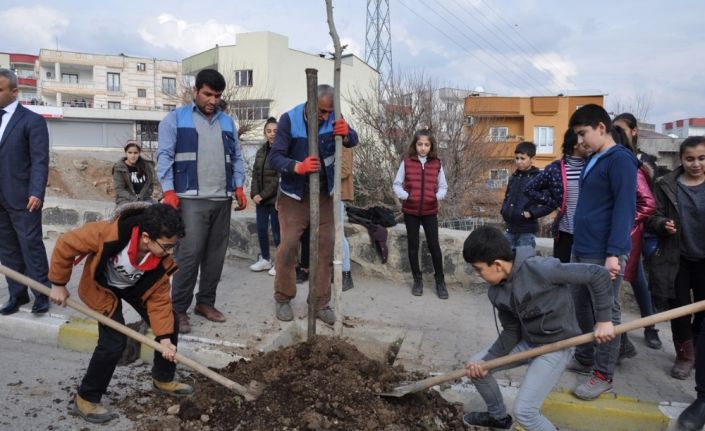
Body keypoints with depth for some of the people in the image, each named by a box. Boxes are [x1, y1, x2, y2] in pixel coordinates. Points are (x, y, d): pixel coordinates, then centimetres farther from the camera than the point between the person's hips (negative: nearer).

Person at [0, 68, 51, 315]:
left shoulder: (32, 121, -5)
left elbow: (40, 161, -11)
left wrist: (36, 193, -22)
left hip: (22, 197, -6)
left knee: (31, 246, 1)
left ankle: (41, 294, 11)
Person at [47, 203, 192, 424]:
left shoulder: (164, 257, -28)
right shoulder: (108, 233, -43)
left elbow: (159, 298, -18)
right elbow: (66, 244, -27)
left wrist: (165, 337, -23)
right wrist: (58, 284, -16)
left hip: (136, 286, 5)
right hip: (102, 287, -4)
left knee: (169, 324, 2)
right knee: (114, 341, -16)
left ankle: (163, 379, 25)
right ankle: (85, 399, 7)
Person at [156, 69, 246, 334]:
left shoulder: (227, 122, 17)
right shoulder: (176, 118, 2)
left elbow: (236, 157, 19)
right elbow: (165, 156, -4)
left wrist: (238, 186, 6)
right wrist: (169, 190, -13)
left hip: (222, 200, 5)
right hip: (191, 199, -5)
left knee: (216, 255, 8)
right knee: (189, 255, -8)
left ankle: (205, 302, 21)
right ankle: (179, 309, 3)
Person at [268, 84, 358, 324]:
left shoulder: (333, 118, -7)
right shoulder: (289, 120, -16)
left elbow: (353, 141, -7)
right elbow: (274, 158, -19)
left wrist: (346, 134, -30)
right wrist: (298, 167, -38)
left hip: (323, 195, 3)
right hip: (293, 196, -3)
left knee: (326, 247, 3)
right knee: (288, 246, -5)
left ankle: (321, 302, 15)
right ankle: (283, 299, 15)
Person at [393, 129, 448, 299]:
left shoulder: (436, 164, 0)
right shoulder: (407, 162, -3)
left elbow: (443, 186, 6)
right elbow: (397, 184, 2)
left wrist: (437, 196, -14)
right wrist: (405, 195, -15)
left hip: (430, 211, 0)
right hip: (410, 211, 0)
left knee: (434, 245, 0)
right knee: (413, 245, 8)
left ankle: (440, 280, 15)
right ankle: (417, 280, 23)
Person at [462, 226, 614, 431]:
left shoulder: (540, 269, -31)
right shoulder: (496, 293, -8)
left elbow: (598, 274, -23)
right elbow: (511, 331, 1)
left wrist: (603, 319, -18)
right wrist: (485, 361, -9)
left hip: (555, 346, -7)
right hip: (526, 341, 7)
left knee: (524, 411, -14)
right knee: (475, 366, 9)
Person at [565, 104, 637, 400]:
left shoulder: (620, 159, -12)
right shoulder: (593, 160, 15)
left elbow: (624, 208, -18)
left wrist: (614, 253, -22)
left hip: (603, 254, -9)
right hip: (581, 250, 9)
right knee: (581, 306, 17)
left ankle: (603, 375, 14)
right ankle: (584, 359, 32)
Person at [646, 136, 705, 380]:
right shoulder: (666, 185, -3)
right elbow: (653, 217, -2)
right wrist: (663, 224, -23)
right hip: (676, 258, -1)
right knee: (679, 308, 6)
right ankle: (685, 355, 25)